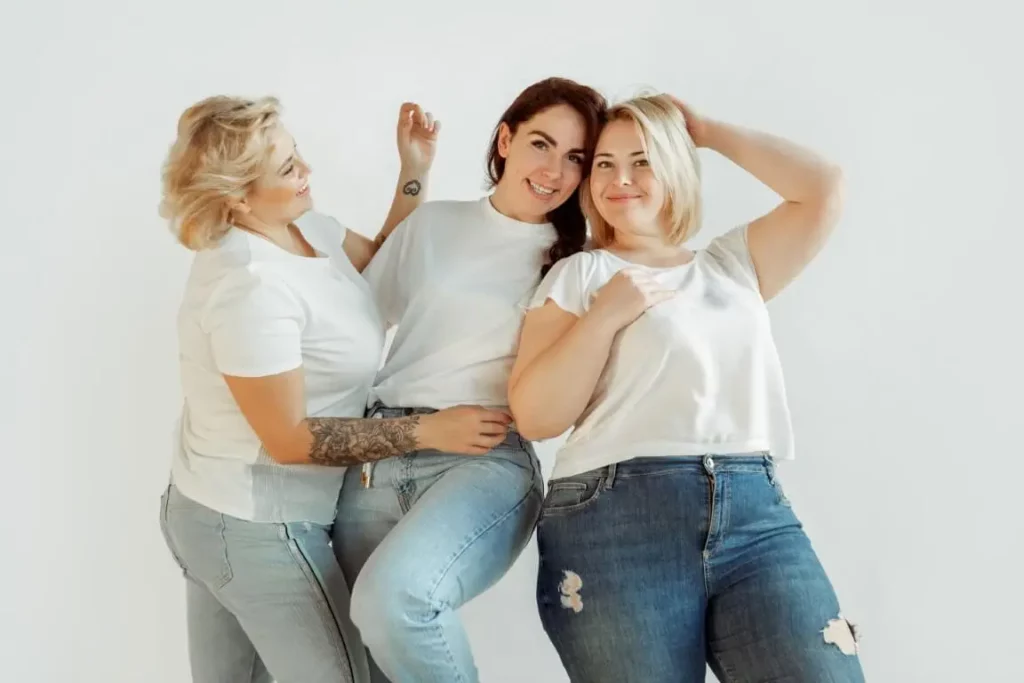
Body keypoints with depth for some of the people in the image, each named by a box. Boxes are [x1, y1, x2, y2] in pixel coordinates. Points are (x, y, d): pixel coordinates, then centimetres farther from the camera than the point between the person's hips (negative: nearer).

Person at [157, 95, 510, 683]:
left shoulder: (299, 225, -1)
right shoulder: (251, 289, -27)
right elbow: (289, 439, -24)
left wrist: (415, 168, 1)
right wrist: (430, 431, -21)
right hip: (257, 528, -9)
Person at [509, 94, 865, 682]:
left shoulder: (734, 265, 20)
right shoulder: (579, 274, 9)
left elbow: (822, 190, 9)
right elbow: (535, 416, 1)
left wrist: (708, 132, 15)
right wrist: (605, 316, -7)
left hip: (756, 513, 3)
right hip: (616, 519, -2)